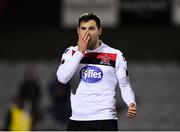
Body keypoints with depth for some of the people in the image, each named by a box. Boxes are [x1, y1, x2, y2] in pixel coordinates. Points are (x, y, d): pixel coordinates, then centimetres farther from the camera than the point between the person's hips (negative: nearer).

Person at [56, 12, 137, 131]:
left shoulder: (115, 56, 4)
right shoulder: (71, 53, 7)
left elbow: (125, 85, 9)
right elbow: (62, 78, -10)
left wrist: (131, 103, -12)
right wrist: (80, 51, -10)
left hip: (106, 121, -2)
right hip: (77, 120, 2)